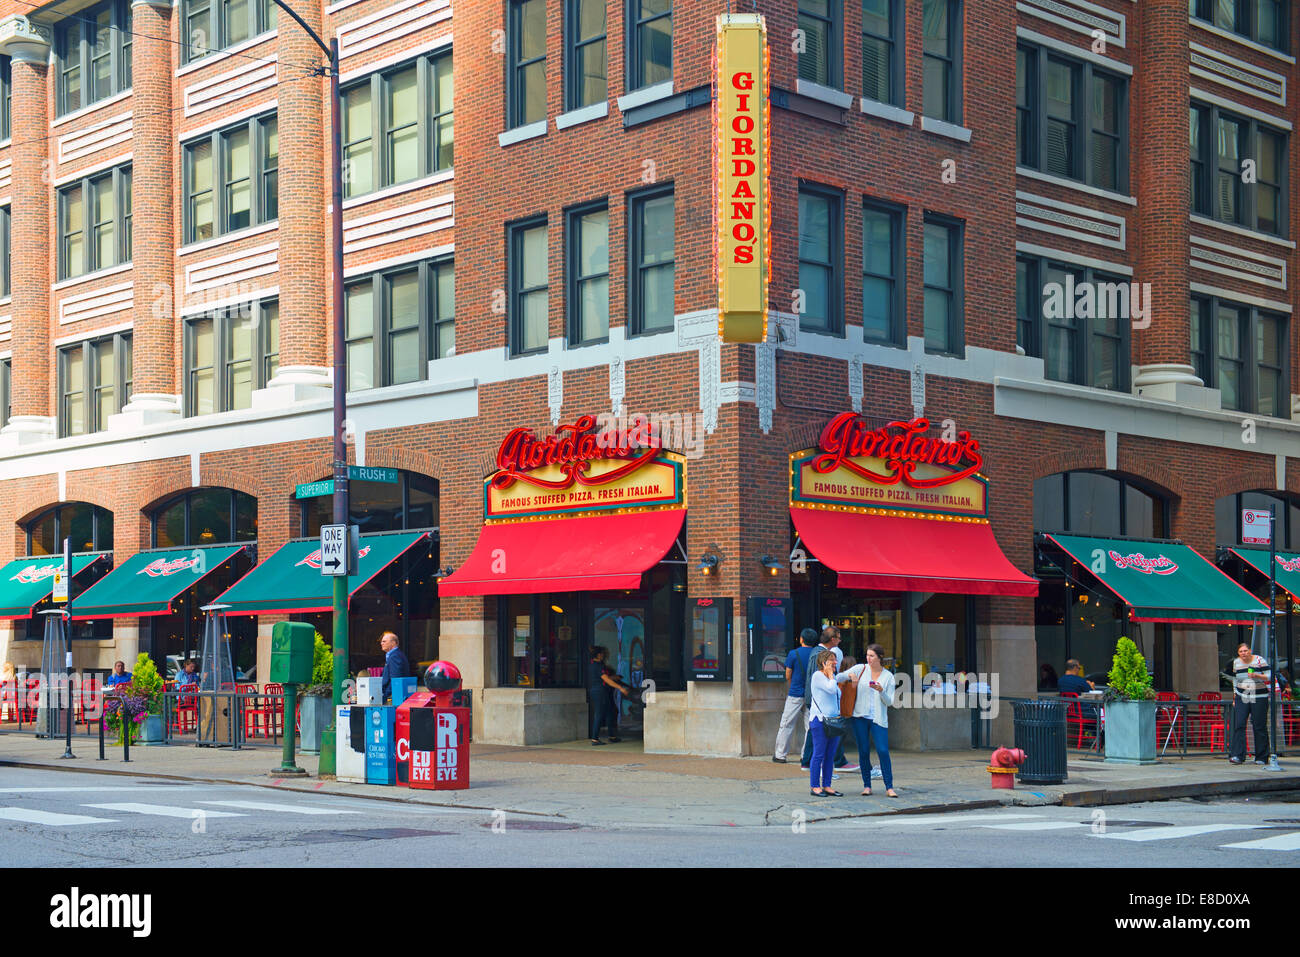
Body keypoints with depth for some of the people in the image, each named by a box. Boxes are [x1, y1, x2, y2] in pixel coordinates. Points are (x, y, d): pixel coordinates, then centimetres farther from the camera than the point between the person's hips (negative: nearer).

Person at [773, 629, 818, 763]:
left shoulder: (793, 654, -7)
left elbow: (788, 676, 0)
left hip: (795, 694, -2)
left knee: (786, 725, 5)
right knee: (810, 726, 8)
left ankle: (780, 755, 10)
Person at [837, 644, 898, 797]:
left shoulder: (888, 676, 5)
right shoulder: (860, 669, 3)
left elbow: (889, 702, 4)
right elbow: (840, 677, -3)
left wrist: (881, 691, -15)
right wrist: (850, 675, -24)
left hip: (879, 718, 0)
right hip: (860, 716, 0)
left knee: (883, 751, -9)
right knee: (863, 751, 2)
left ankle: (889, 787, -5)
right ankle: (867, 786, 13)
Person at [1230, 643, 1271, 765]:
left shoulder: (1259, 660, -2)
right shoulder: (1236, 662, 9)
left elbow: (1269, 676, -4)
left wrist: (1257, 675, -20)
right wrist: (1235, 697, 17)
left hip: (1259, 698, -3)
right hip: (1242, 698, 3)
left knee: (1259, 727, -2)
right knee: (1238, 725, -11)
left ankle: (1261, 758, 8)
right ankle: (1237, 755, -13)